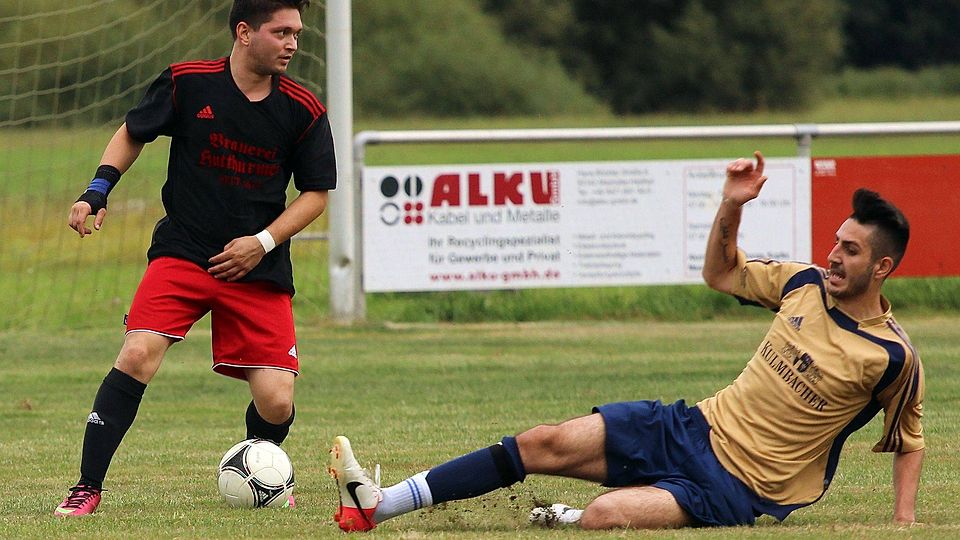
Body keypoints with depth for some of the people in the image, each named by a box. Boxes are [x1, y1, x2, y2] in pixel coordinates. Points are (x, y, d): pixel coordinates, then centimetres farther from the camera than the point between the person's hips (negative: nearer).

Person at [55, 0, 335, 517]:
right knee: (137, 354, -23)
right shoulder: (187, 82, -5)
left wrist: (262, 242, -7)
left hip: (259, 269, 1)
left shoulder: (303, 110, -3)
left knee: (276, 403, -8)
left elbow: (315, 193, 6)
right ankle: (88, 487, -12)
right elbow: (132, 133, 12)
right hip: (182, 254, -1)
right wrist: (97, 192, -1)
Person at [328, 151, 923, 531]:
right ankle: (378, 505, -3)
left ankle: (567, 519, 5)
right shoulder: (807, 285, 5)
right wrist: (732, 208, 2)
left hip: (737, 491, -7)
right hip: (693, 428, 7)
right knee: (545, 443, -6)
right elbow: (721, 273, 19)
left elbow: (910, 440, 2)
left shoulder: (891, 355, -11)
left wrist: (905, 518, -10)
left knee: (604, 516, -32)